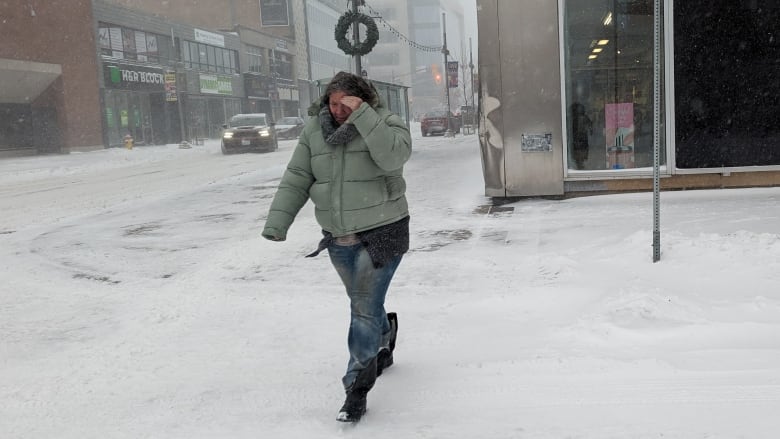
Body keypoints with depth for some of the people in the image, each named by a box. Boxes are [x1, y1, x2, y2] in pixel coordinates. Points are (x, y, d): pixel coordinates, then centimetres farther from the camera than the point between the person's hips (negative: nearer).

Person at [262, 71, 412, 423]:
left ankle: (357, 389, 3)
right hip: (339, 239, 5)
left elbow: (393, 157, -32)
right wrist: (276, 223, -7)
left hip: (380, 234, -5)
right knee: (362, 302, 21)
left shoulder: (386, 124, -11)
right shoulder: (314, 131, 1)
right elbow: (296, 180, 1)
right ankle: (384, 336, 53)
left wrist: (362, 116, -32)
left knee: (365, 308, -7)